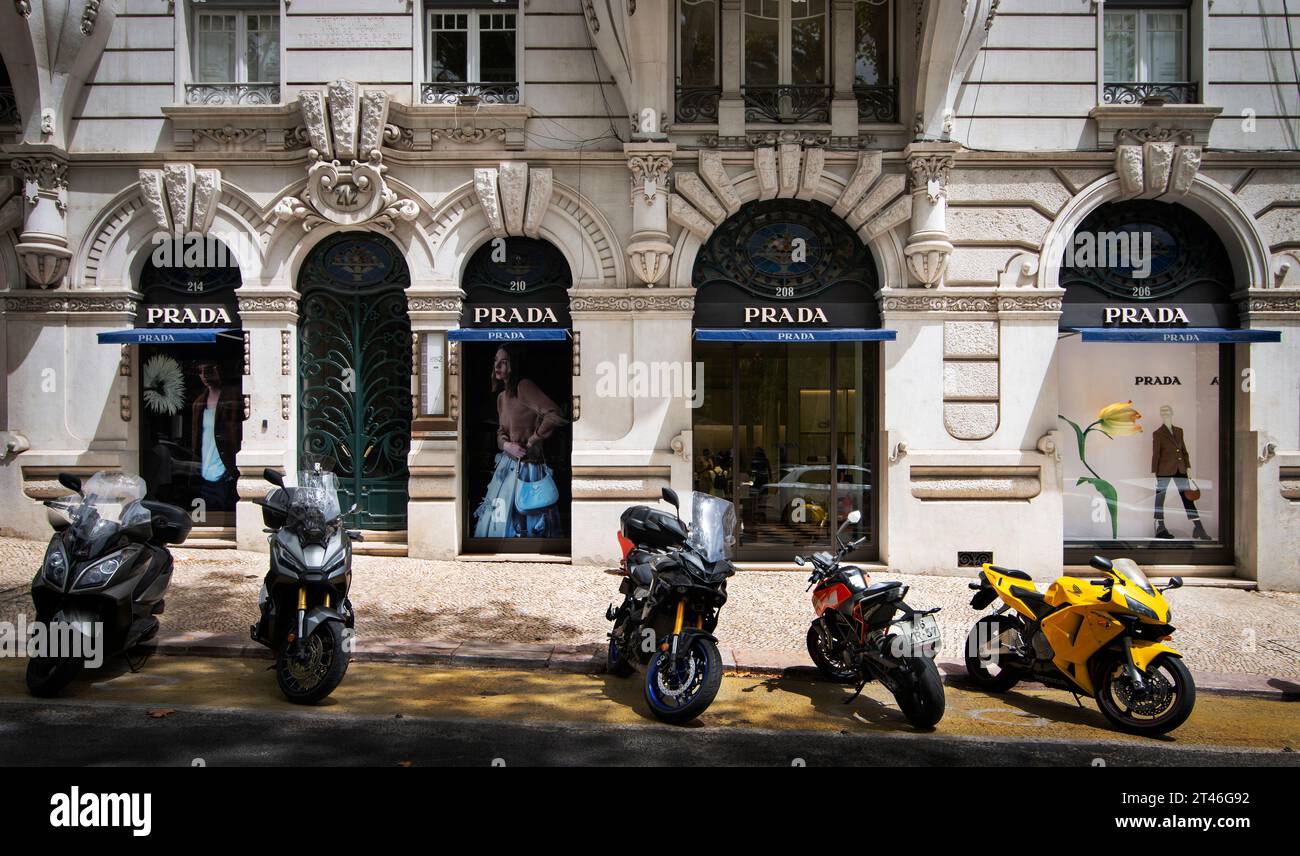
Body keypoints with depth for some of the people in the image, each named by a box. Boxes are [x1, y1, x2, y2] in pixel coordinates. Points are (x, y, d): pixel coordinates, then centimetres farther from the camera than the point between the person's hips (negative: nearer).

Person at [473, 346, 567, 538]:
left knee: (521, 522, -1)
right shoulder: (501, 396, 10)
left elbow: (554, 415, -26)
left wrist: (532, 442, -12)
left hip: (526, 465, -8)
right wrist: (506, 445, -8)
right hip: (507, 463, 8)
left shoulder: (524, 386, -16)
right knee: (496, 519, 15)